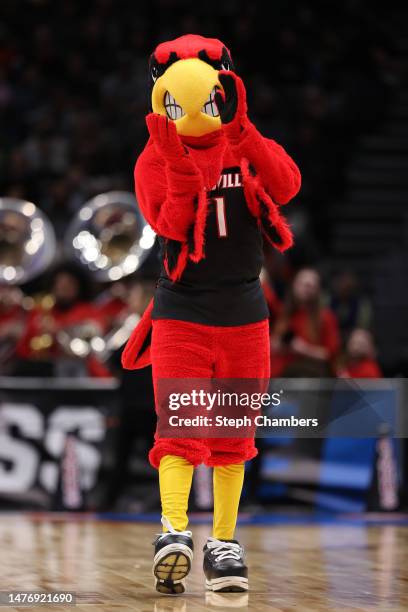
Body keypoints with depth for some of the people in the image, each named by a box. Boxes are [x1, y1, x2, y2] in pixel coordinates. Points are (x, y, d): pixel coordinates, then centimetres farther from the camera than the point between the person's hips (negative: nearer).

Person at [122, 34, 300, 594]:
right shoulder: (155, 160, -3)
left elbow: (286, 186, -18)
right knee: (181, 431, -16)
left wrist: (241, 132, -26)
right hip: (181, 312, -3)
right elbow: (171, 226, -18)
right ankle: (173, 534, -25)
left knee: (233, 438, 9)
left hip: (244, 315, 3)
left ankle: (223, 545, 17)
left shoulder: (248, 146, 3)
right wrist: (180, 163, -29)